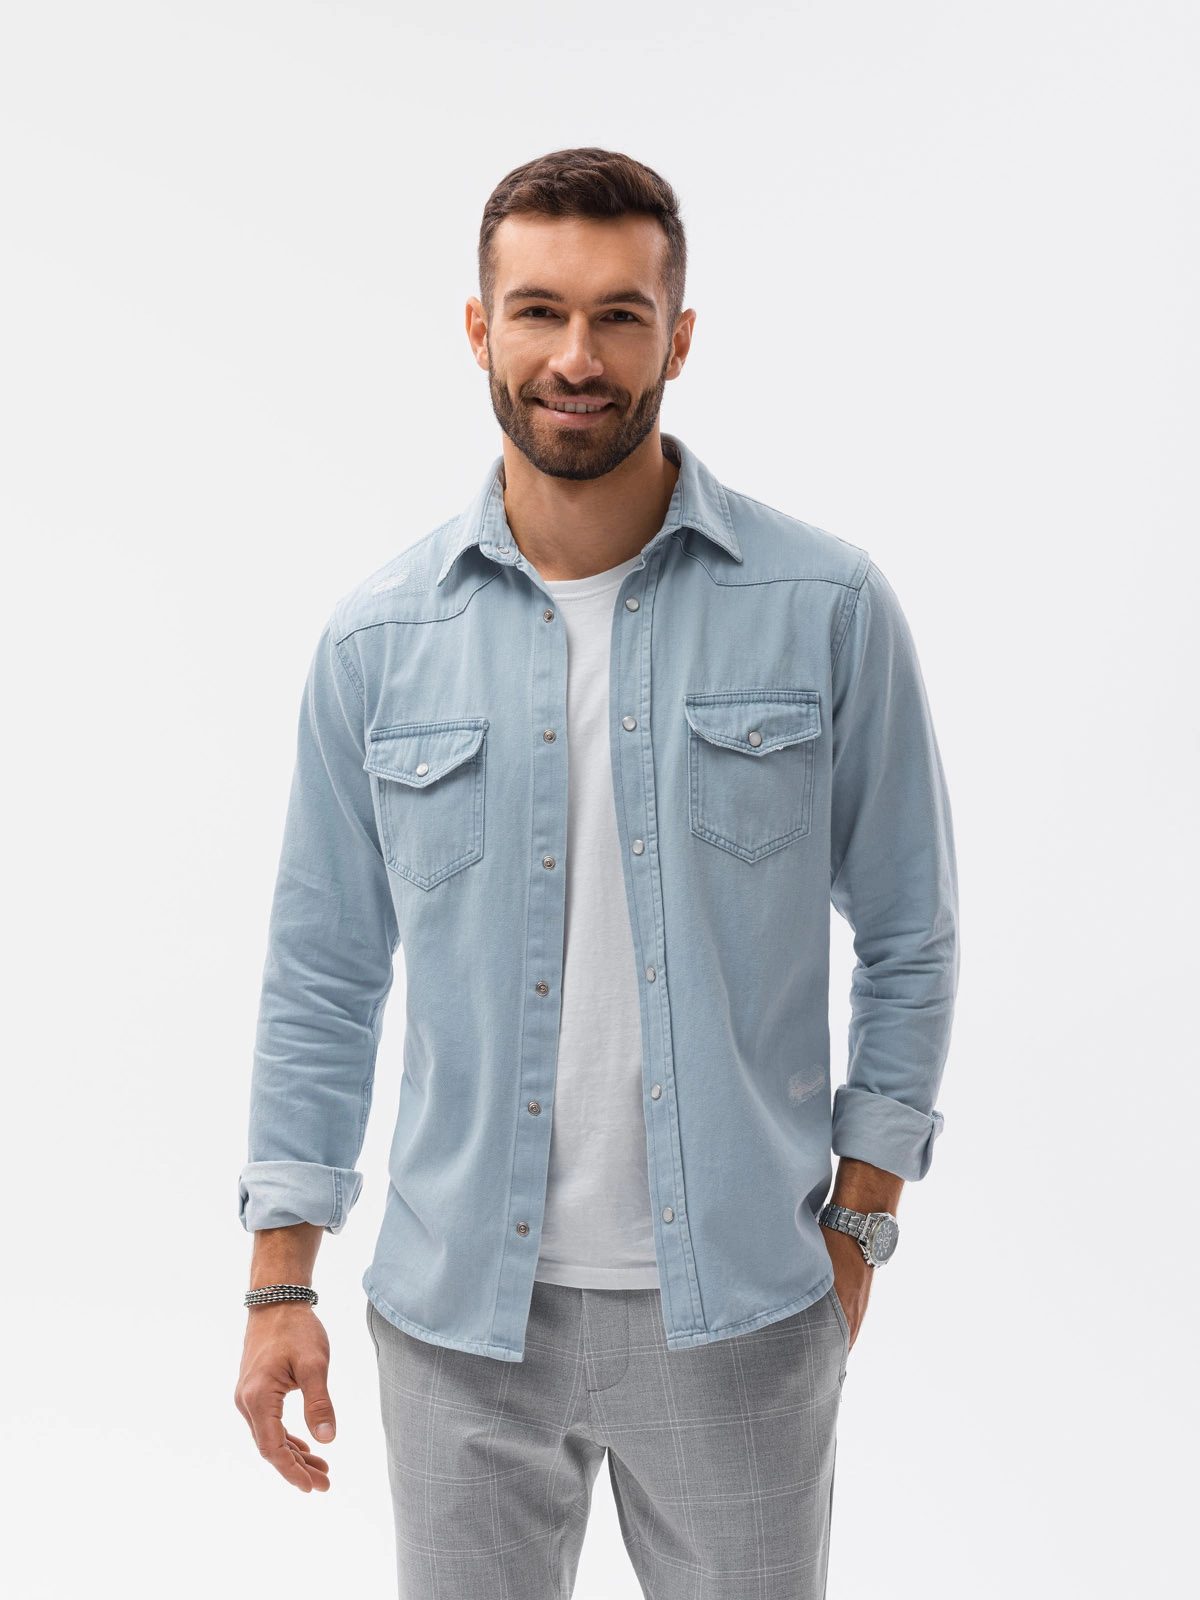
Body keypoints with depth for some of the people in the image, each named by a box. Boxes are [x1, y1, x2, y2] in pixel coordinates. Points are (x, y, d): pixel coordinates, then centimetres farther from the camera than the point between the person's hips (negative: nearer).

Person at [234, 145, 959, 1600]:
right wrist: (281, 1280, 3)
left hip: (738, 1309, -1)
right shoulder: (377, 638, -1)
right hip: (457, 1313, 1)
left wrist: (857, 1220, 0)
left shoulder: (828, 610, -5)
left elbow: (907, 939, 2)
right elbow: (322, 975, 4)